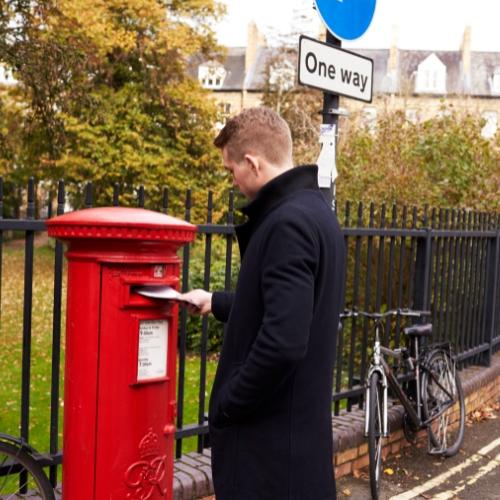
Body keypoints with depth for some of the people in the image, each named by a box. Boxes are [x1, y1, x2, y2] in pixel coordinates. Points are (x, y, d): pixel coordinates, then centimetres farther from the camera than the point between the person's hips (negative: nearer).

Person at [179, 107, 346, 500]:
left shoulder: (288, 223, -22)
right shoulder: (314, 210, 10)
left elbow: (283, 341, -30)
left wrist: (227, 405, -17)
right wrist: (216, 303, 28)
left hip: (272, 434, -10)